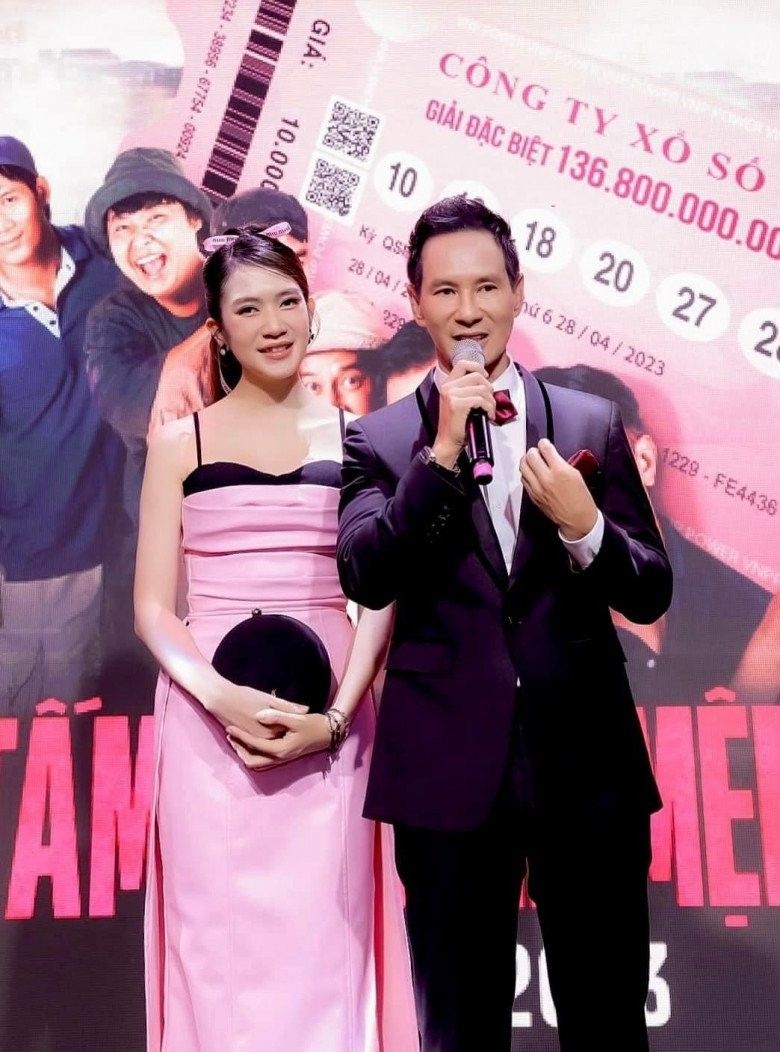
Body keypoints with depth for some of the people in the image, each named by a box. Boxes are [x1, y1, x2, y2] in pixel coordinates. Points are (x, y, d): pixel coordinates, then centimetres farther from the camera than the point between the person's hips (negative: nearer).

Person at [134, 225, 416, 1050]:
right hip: (209, 715, 0)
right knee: (219, 939, 3)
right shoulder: (181, 444, 7)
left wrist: (336, 716, -11)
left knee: (322, 940, 2)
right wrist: (222, 697, -14)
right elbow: (152, 606, 3)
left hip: (327, 722, 0)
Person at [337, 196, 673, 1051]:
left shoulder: (591, 424, 5)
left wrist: (583, 526, -15)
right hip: (450, 771, -1)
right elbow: (364, 579, -13)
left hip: (587, 764, 1)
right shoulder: (381, 440, 1)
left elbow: (651, 595, 4)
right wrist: (441, 451, -19)